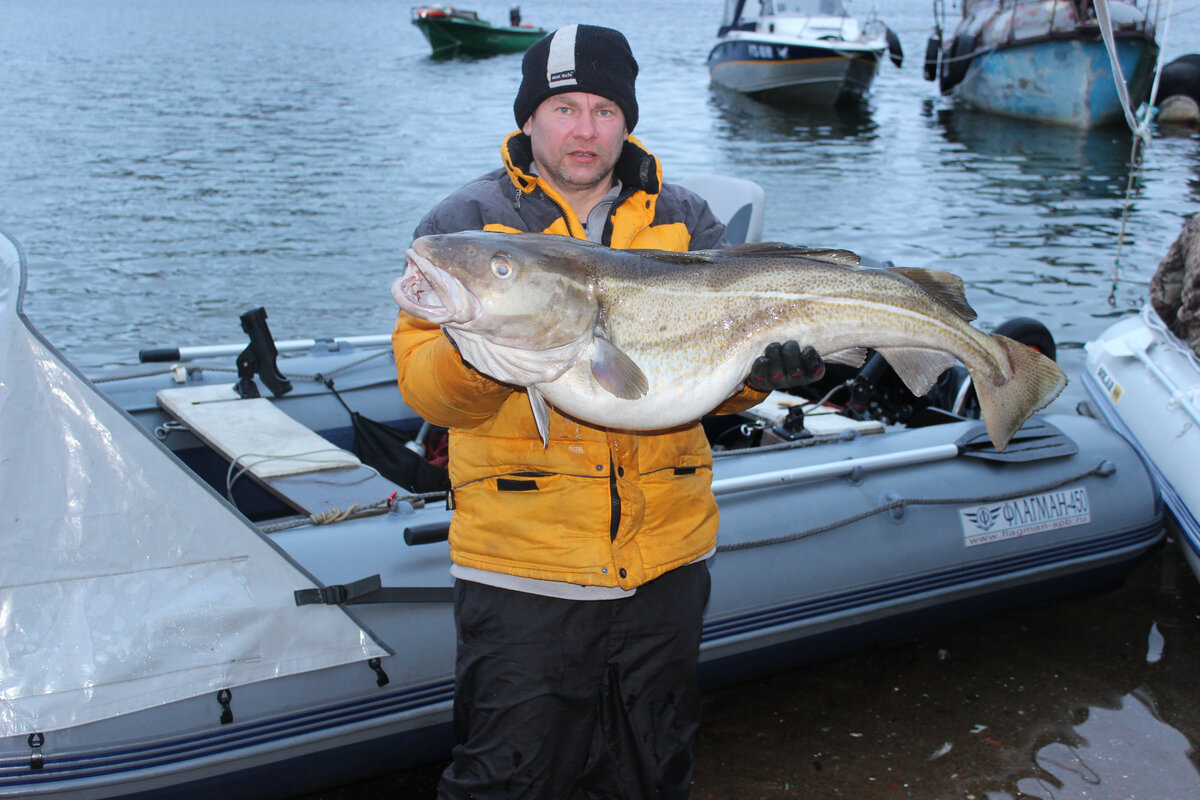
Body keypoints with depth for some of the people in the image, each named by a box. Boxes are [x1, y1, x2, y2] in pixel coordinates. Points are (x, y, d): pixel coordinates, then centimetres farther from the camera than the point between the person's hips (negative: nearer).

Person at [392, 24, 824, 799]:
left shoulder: (684, 221, 8)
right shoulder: (466, 224, 0)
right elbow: (424, 387, -9)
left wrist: (753, 373, -18)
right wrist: (475, 353, -30)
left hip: (666, 553, 3)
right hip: (523, 561, -3)